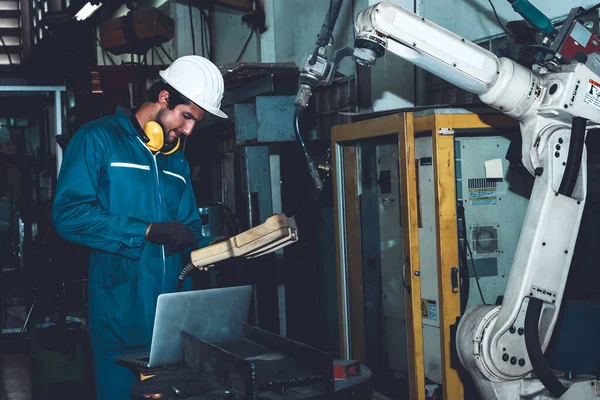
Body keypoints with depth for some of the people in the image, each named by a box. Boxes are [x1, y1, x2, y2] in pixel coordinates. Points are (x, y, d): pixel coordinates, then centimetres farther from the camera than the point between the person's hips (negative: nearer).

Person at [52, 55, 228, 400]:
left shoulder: (176, 160, 18)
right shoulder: (99, 139, -4)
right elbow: (69, 214, -16)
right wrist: (147, 231, -19)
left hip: (173, 311, 6)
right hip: (120, 309, -6)